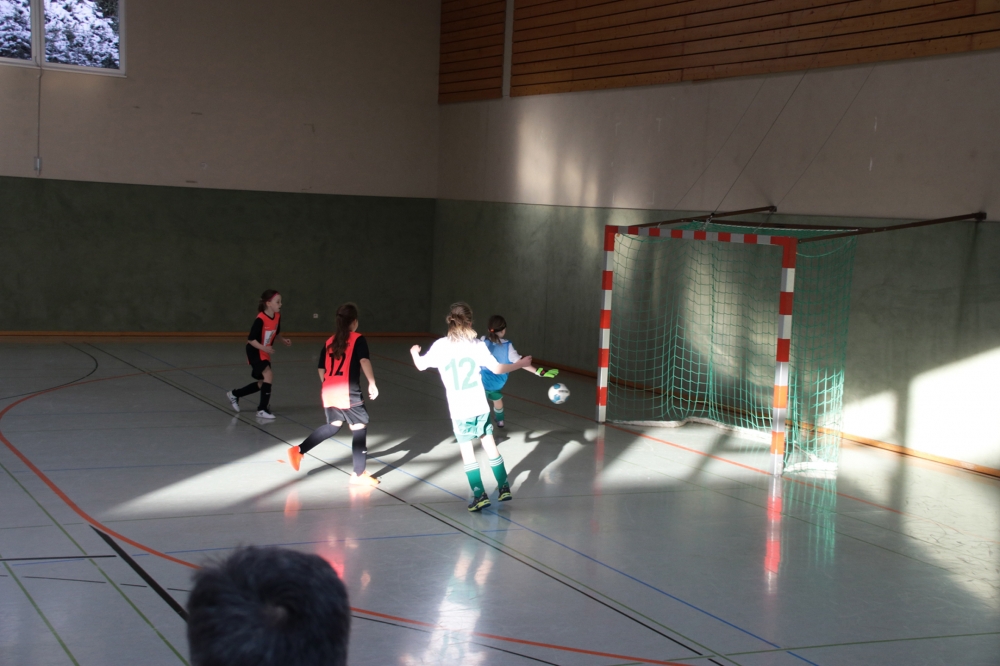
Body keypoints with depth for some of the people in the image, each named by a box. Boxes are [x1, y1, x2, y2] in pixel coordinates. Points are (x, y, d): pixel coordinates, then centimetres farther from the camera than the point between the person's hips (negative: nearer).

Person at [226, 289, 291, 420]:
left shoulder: (277, 316, -4)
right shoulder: (260, 319, -26)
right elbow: (251, 339, -23)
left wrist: (283, 340, -3)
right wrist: (264, 348, -34)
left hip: (265, 353, 8)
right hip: (255, 352, -8)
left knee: (262, 383, 16)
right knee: (268, 375, -25)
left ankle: (235, 394, 36)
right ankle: (262, 409, -18)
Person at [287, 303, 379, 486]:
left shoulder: (330, 341, 17)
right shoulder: (358, 339, 0)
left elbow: (321, 369, 19)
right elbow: (364, 361, -17)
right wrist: (372, 383, -14)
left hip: (329, 393, 7)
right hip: (348, 393, -7)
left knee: (333, 425, 25)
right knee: (359, 427, 3)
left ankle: (299, 451, 19)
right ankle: (358, 474, 4)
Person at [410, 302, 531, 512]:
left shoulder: (441, 346, -6)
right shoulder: (477, 344, -4)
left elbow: (421, 365, 4)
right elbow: (497, 369, -2)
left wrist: (414, 352, 27)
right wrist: (520, 364, 13)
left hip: (459, 409, -2)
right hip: (480, 406, 2)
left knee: (467, 452, 4)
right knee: (490, 446, 15)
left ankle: (480, 495, 1)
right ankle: (504, 488, 24)